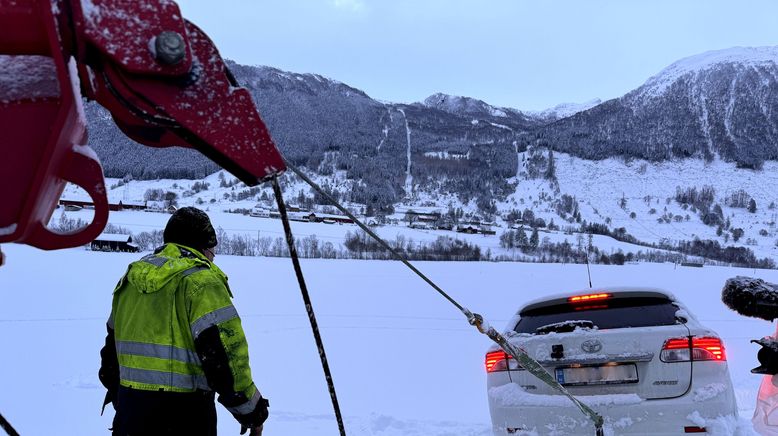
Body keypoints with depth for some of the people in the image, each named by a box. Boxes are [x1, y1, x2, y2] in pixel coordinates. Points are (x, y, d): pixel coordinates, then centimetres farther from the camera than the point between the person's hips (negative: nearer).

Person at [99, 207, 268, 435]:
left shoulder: (130, 280, 14)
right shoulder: (201, 281, -12)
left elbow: (113, 346, 22)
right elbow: (225, 351, -18)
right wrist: (251, 411, -9)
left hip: (129, 409, 7)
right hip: (184, 415, -7)